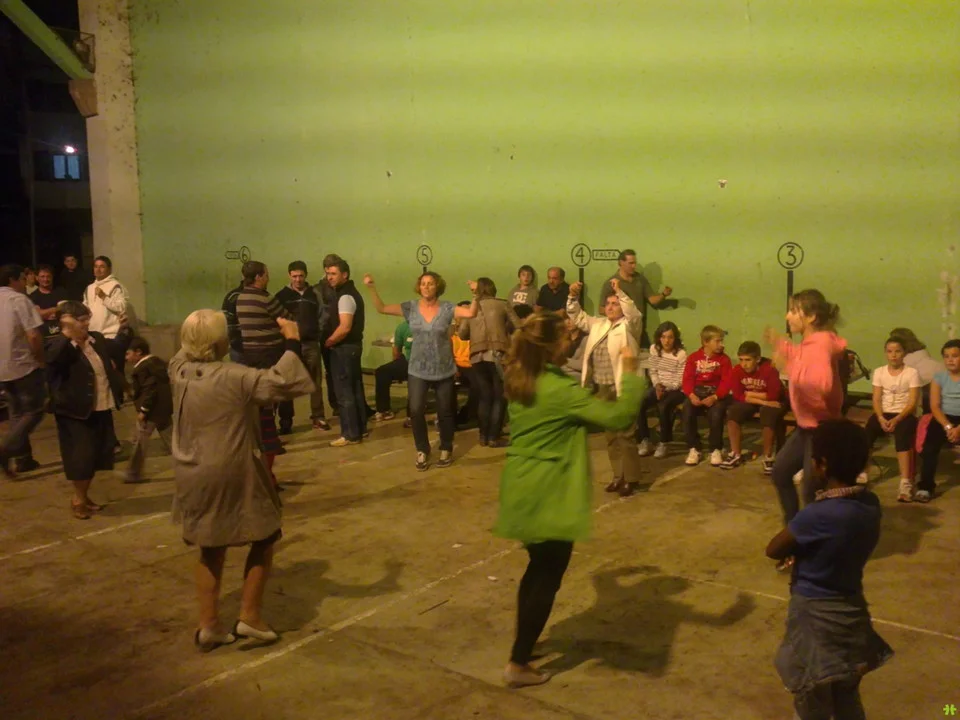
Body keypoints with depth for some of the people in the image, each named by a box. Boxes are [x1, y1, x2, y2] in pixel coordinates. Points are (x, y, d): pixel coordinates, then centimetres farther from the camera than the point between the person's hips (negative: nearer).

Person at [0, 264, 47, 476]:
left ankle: (22, 459, 17)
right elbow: (34, 335, -20)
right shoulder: (19, 299, -13)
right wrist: (40, 359, -7)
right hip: (23, 365, -7)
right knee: (33, 411, 2)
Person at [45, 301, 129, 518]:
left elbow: (116, 349, 24)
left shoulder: (96, 338, 7)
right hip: (76, 413, -7)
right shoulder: (58, 346, -16)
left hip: (101, 410, 7)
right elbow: (54, 358, -38)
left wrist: (123, 328, 8)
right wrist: (67, 334, -47)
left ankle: (84, 496, 32)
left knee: (95, 455, 15)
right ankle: (78, 500, 19)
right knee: (81, 457, 0)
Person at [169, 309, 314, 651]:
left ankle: (208, 625, 23)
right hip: (234, 477, -6)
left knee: (211, 550, 20)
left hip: (194, 478, 6)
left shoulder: (179, 370, -2)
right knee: (264, 539, 14)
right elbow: (283, 382, -24)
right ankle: (249, 616, 15)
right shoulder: (234, 378, -22)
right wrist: (292, 342, -15)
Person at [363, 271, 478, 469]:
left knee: (445, 412, 10)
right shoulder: (410, 307, -3)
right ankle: (422, 451, 16)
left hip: (444, 371, -1)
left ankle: (446, 450, 31)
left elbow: (471, 313, -22)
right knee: (416, 411, -5)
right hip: (417, 371, 1)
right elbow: (381, 308, -6)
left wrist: (475, 295, -37)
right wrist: (372, 288, -17)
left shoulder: (447, 308, -8)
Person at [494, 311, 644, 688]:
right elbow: (619, 416, -24)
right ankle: (518, 665, 13)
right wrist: (630, 373, -12)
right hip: (548, 497, -8)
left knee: (538, 567, 26)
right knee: (547, 578, 5)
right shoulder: (563, 389, -21)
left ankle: (522, 640, 39)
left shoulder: (518, 381, 4)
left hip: (521, 491, 8)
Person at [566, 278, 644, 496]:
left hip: (621, 388, -7)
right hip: (601, 389, 7)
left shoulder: (628, 325, -3)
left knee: (625, 434, -4)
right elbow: (577, 317, 20)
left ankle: (631, 478, 4)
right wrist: (573, 297, 5)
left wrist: (620, 292, -29)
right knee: (611, 434, 13)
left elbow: (634, 314, -23)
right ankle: (619, 476, 23)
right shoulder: (597, 324, 15)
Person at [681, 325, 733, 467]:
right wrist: (691, 395, -20)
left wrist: (714, 397, -22)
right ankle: (693, 449, -12)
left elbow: (726, 382, -6)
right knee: (687, 412, -27)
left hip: (716, 392, -1)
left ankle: (716, 450, -11)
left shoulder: (724, 359, 3)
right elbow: (688, 379, -1)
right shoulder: (693, 358, 7)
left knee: (716, 413, -32)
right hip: (697, 391, 1)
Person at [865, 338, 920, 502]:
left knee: (902, 436, -34)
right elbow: (876, 399, 2)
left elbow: (913, 402, -7)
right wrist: (881, 418, -17)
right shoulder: (879, 372, 9)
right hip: (883, 414, 3)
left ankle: (906, 483, -38)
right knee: (867, 432, -27)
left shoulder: (912, 373, 0)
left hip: (905, 415, -3)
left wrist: (896, 420, -21)